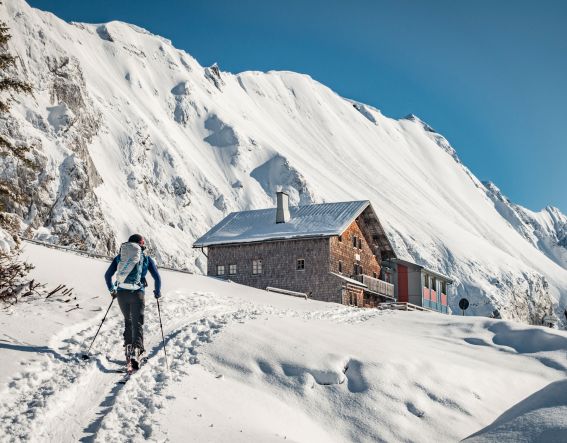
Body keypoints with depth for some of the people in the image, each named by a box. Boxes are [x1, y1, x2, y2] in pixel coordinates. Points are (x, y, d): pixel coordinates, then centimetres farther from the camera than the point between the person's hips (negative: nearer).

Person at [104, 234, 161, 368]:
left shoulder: (119, 257, 14)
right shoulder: (146, 258, 8)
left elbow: (107, 275, 13)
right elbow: (157, 277, 5)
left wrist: (112, 290, 27)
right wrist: (157, 292, 21)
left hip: (121, 293, 3)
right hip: (137, 293, -3)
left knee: (127, 320, 23)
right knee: (137, 323, -2)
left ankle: (128, 347, 19)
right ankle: (136, 349, -21)